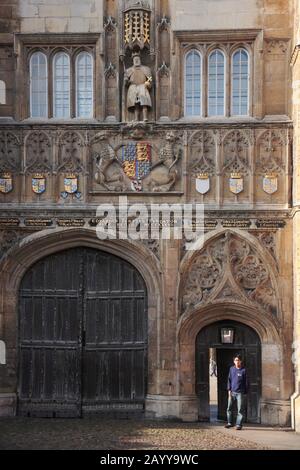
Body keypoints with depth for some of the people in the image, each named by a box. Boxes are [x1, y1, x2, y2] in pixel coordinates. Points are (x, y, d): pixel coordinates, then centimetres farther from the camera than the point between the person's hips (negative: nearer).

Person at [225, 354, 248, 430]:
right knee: (229, 408, 8)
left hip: (240, 393, -4)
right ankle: (230, 422, 22)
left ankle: (239, 424, 5)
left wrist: (245, 393, -2)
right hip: (232, 392, 4)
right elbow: (229, 380, 11)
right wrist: (229, 390, 3)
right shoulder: (232, 369, 7)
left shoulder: (244, 370, -4)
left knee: (240, 410, -1)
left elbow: (246, 382, -1)